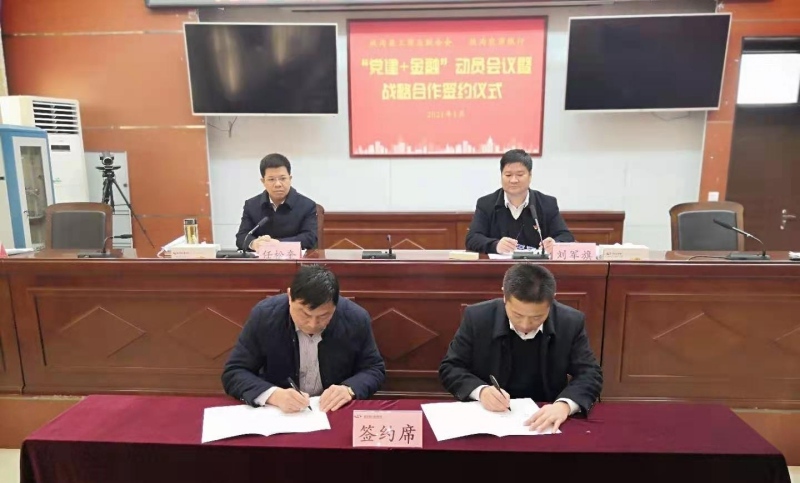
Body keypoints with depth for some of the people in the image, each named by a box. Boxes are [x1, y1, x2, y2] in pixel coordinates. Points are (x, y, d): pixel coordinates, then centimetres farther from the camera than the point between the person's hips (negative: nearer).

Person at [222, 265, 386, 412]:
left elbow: (375, 369, -1)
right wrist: (274, 395, -26)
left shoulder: (356, 319, -13)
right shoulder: (264, 315, -14)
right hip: (277, 413, 0)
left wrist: (349, 389, -21)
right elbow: (233, 372, -10)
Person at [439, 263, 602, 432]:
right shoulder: (477, 317, -11)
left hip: (545, 418, 1)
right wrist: (481, 390, -21)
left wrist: (565, 404, -24)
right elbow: (450, 368, -4)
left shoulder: (570, 322, -7)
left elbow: (590, 374, -5)